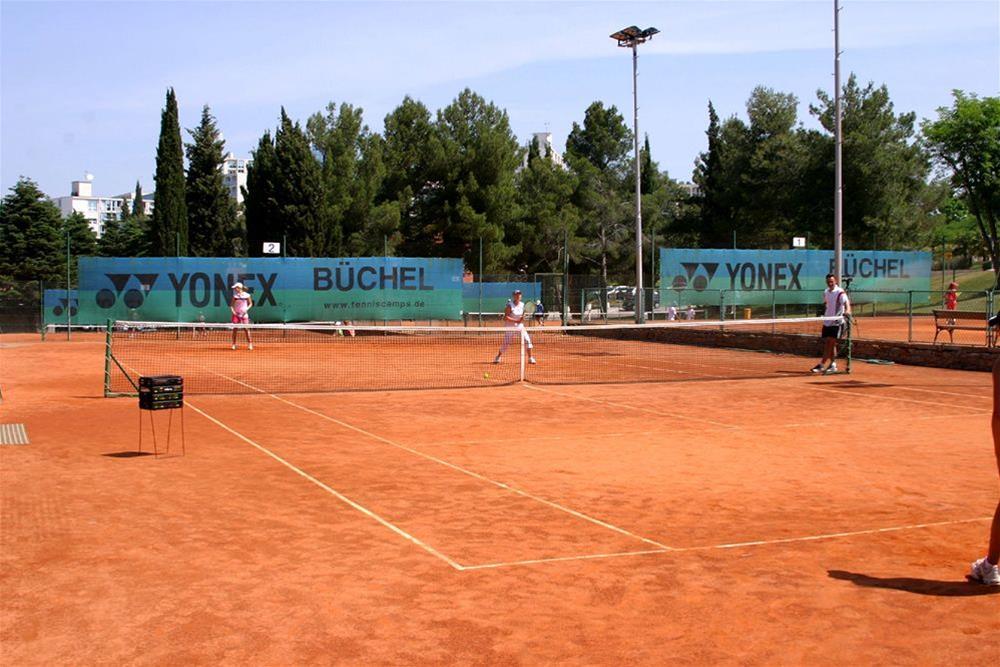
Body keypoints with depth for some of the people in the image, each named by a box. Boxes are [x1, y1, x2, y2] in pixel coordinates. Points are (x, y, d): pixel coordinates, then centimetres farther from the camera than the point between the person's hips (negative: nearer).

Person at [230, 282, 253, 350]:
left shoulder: (247, 295, -3)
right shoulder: (235, 295, 3)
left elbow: (250, 304, 6)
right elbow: (231, 305, 9)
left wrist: (247, 309, -9)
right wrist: (232, 310, -8)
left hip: (244, 314, -2)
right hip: (236, 314, 2)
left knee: (246, 329, -5)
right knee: (235, 329, 0)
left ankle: (250, 344, 4)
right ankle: (234, 344, 7)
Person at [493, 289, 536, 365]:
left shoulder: (522, 305, 1)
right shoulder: (510, 305, -15)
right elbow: (505, 318, -21)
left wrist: (522, 318, -9)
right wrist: (516, 321, -27)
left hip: (520, 326, 4)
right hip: (510, 327, -4)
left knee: (527, 340, -9)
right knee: (505, 343, -2)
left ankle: (530, 358, 0)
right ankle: (498, 358, 21)